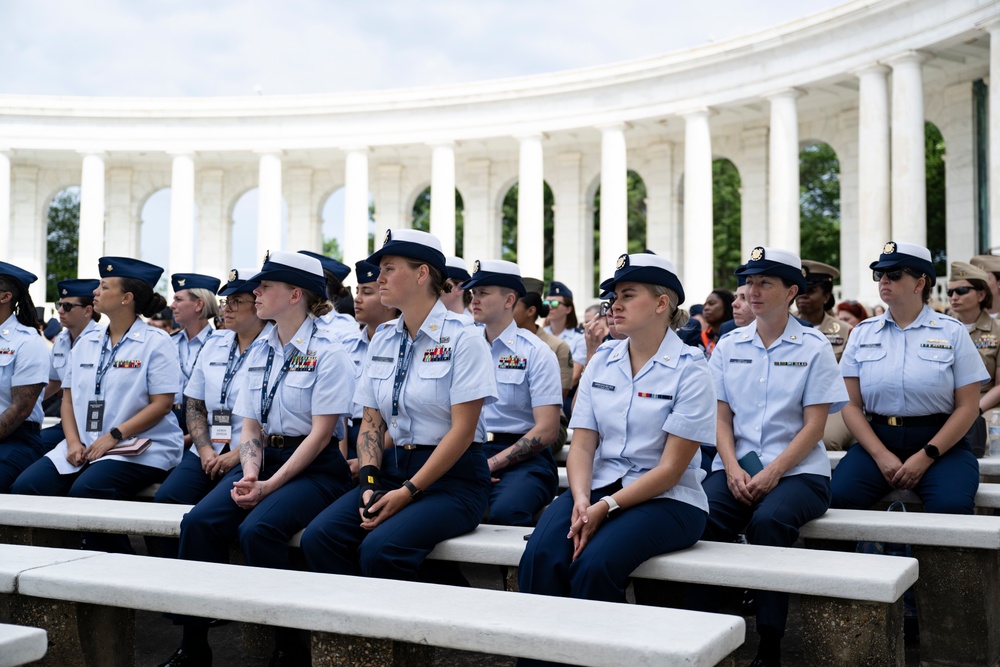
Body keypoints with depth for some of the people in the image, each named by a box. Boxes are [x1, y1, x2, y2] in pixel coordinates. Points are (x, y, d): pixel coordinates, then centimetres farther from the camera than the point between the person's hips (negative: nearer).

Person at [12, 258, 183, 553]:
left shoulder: (155, 341, -4)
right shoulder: (86, 341, 16)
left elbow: (162, 404, -11)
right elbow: (69, 397, 14)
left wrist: (114, 436, -18)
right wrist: (73, 442, -3)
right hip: (83, 447, 7)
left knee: (86, 490, -31)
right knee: (27, 486, -14)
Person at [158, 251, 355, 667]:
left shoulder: (326, 352, -9)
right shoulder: (259, 352, 13)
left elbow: (321, 433, -13)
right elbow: (250, 426, 11)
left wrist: (270, 486, -18)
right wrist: (250, 476, -8)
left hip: (313, 467, -6)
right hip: (264, 458, 6)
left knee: (258, 528, -30)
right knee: (198, 523, -18)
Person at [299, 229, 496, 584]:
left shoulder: (462, 338, -8)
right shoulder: (382, 341, 11)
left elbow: (462, 430, -13)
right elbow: (371, 422, 10)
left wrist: (408, 492, -16)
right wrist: (369, 483, -7)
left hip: (451, 477, -6)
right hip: (393, 467, 6)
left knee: (380, 549, -29)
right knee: (318, 538, -18)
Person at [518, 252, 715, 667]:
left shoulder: (690, 370, -6)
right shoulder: (602, 360, 9)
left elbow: (671, 467, -11)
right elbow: (582, 445, 4)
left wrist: (606, 507, -18)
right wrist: (581, 500, -15)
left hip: (665, 499, -4)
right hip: (599, 489, 4)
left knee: (594, 564, -31)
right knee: (540, 556, -24)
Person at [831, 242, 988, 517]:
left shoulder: (952, 331, 5)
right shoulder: (863, 333, 10)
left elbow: (967, 406, -1)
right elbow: (852, 405, 4)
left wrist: (926, 456, -12)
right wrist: (881, 455, -11)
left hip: (941, 444, -1)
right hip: (876, 440, 2)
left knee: (951, 506, -31)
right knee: (839, 496, -26)